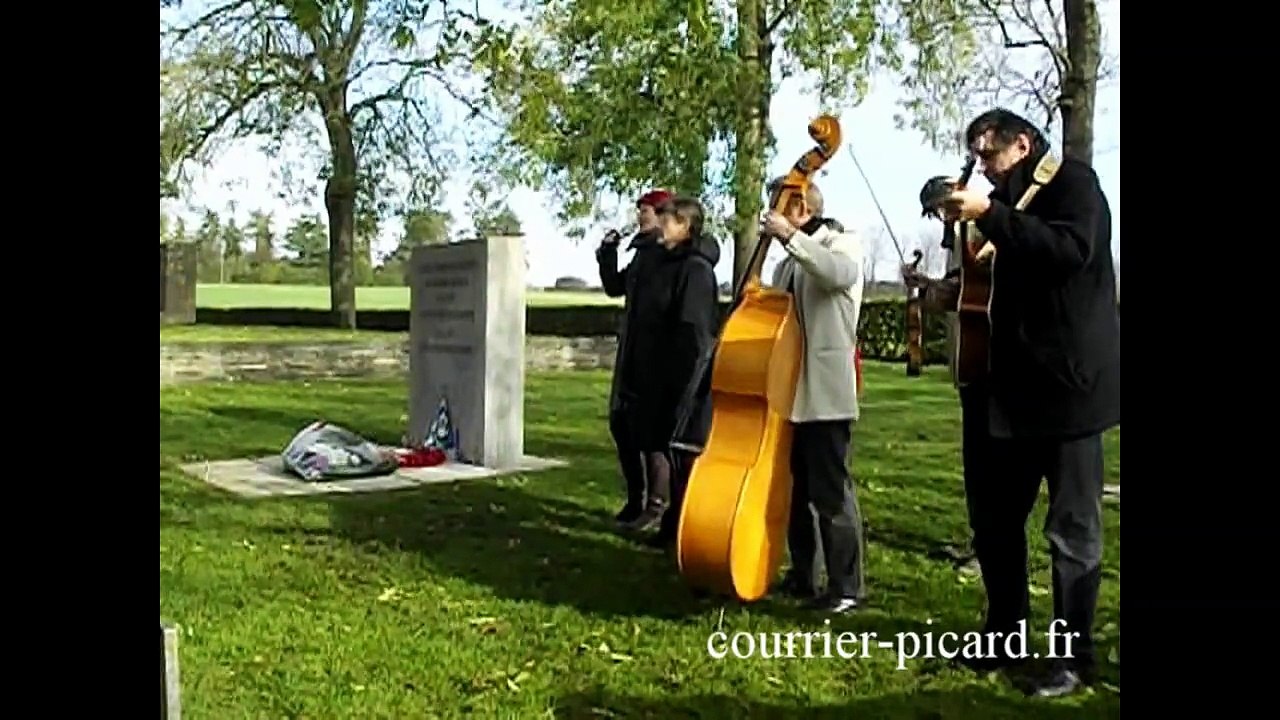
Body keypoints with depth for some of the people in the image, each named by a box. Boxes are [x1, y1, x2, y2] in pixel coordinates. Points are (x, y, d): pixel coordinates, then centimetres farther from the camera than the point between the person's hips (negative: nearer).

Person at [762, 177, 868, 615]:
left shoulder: (842, 243, -2)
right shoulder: (787, 266, 19)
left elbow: (839, 273, -27)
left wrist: (791, 237, -29)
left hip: (826, 394, -8)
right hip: (789, 393, 8)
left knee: (831, 491, -6)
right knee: (793, 488, 14)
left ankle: (847, 586, 3)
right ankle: (800, 576, 26)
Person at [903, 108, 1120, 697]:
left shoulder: (1074, 183, -3)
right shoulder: (1005, 203, 18)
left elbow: (1071, 250, -23)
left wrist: (991, 216, -22)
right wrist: (951, 294, 10)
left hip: (1067, 383, -8)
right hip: (1009, 387, 8)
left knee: (1072, 528, 1)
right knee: (993, 517, 11)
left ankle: (1073, 655, 13)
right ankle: (1003, 637, 26)